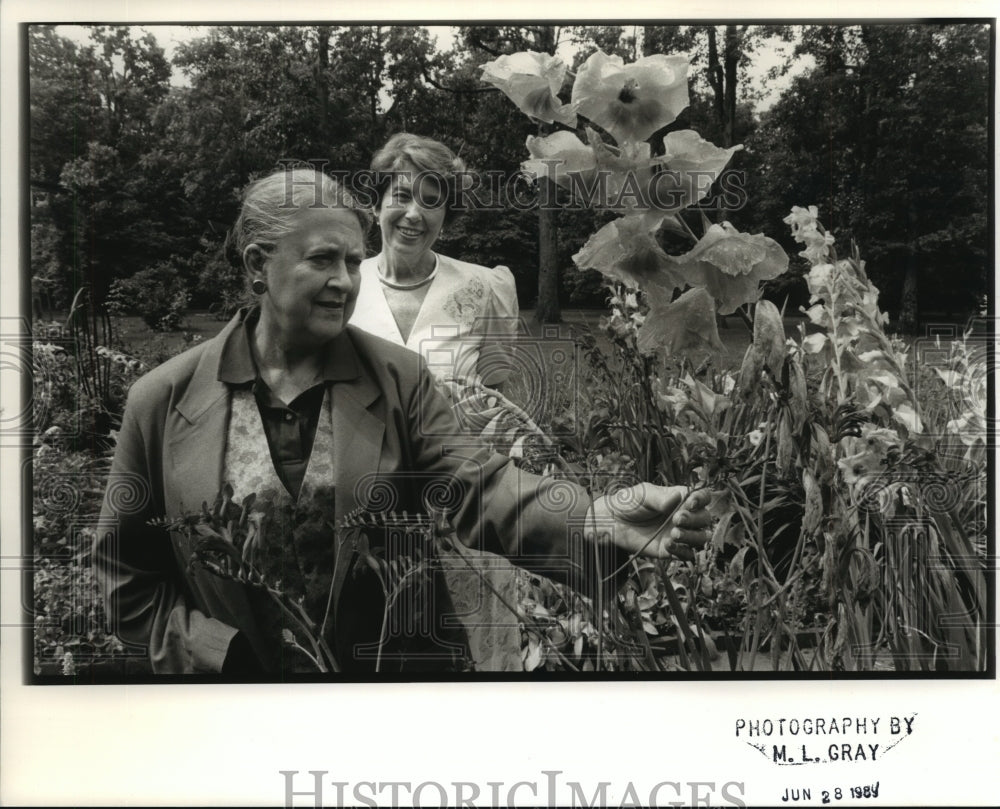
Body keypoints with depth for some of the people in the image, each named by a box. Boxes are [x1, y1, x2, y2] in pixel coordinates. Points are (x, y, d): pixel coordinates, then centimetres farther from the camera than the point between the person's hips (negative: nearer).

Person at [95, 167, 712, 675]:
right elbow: (127, 573, -1)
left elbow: (472, 482, -19)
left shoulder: (401, 380, -6)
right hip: (226, 675, -1)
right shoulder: (166, 399, -8)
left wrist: (597, 518, -37)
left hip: (380, 664, 1)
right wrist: (228, 654, -11)